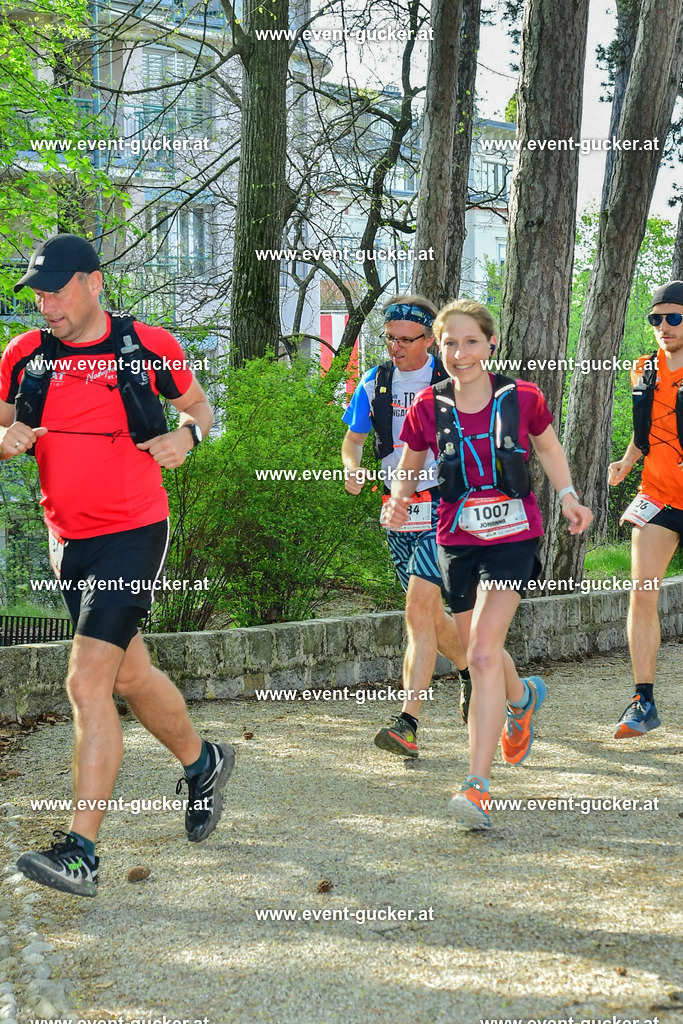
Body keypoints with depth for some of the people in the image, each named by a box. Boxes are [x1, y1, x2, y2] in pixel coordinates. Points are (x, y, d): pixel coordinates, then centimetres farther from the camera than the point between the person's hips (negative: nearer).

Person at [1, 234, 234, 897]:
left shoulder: (148, 347, -4)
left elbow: (199, 405, 12)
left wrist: (186, 434, -10)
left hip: (133, 533, -5)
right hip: (68, 539, 5)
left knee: (87, 684, -15)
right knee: (130, 675, 18)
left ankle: (80, 851, -13)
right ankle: (202, 764, 43)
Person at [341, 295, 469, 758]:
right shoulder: (375, 382, 6)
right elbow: (353, 438, 14)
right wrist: (353, 468, -7)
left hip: (443, 507, -5)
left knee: (419, 607, -17)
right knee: (429, 613, 14)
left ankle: (408, 723, -18)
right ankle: (470, 670, 42)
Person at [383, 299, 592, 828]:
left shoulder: (522, 398, -6)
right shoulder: (428, 408, -3)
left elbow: (549, 448, 12)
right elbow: (408, 468, 10)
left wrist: (568, 496, -2)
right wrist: (397, 501, -11)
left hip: (513, 537, -3)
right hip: (457, 542, 3)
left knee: (482, 655, -18)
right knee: (481, 653, 17)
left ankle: (478, 786, -17)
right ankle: (523, 697, 54)